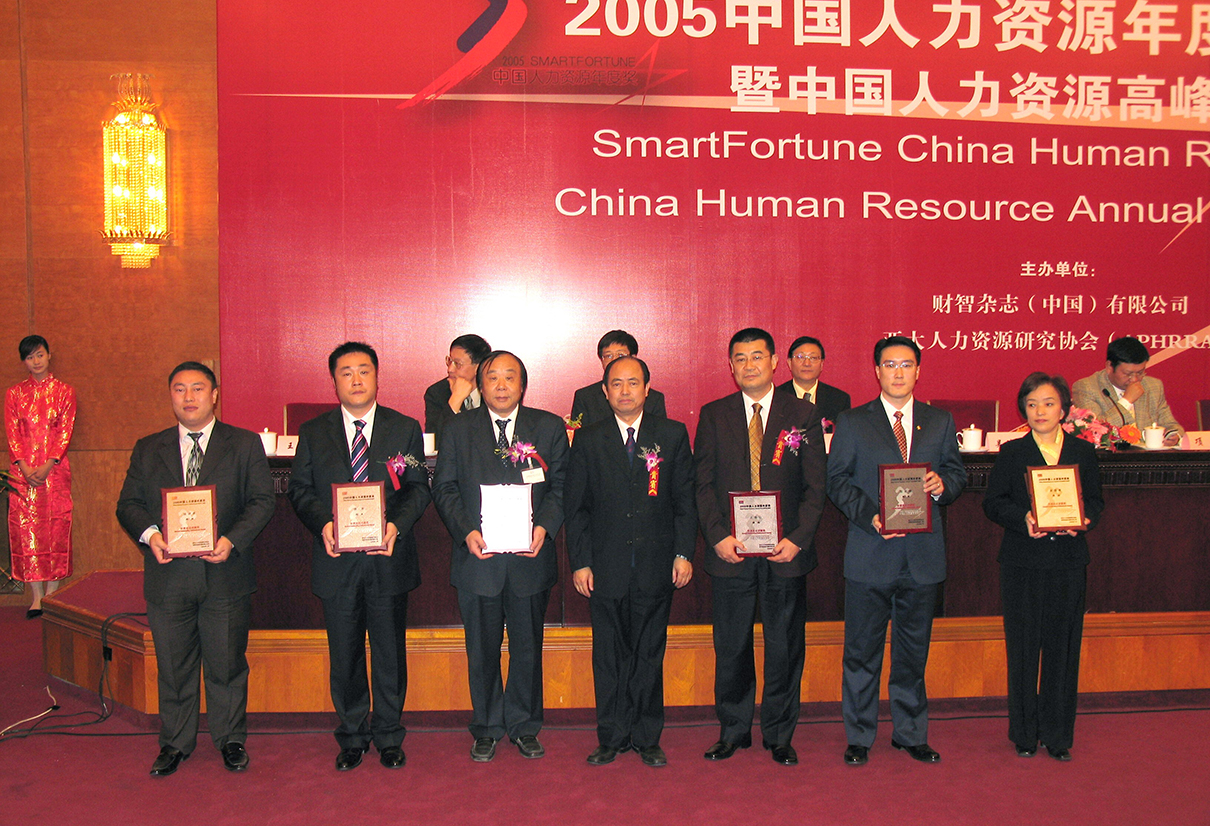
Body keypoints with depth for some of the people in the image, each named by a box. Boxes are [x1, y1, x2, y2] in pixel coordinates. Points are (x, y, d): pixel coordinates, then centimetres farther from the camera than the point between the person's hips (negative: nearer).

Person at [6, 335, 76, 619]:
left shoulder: (64, 392, 6)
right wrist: (25, 468, -9)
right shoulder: (14, 393, 10)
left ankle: (52, 594, 2)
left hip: (54, 469, -1)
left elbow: (66, 432, -1)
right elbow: (12, 433, 4)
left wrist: (47, 466, -12)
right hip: (23, 470, 2)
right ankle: (37, 596, 2)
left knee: (55, 527, -3)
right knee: (26, 528, -2)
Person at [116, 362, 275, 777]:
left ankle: (230, 739, 24)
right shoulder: (147, 449, 11)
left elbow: (263, 500, -2)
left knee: (227, 663, 7)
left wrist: (232, 540, -17)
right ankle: (174, 743, 27)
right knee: (173, 665, 11)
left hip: (225, 573, -2)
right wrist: (149, 534, -12)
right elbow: (128, 503, 8)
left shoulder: (245, 444, 4)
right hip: (168, 575, 2)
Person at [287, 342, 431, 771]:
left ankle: (389, 736, 24)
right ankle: (352, 736, 26)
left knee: (390, 651, 8)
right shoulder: (313, 433, 6)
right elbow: (299, 489, 5)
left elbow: (419, 488, 2)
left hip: (389, 557, 0)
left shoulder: (405, 429, 4)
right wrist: (323, 523, -13)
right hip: (337, 560, 1)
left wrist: (397, 525, -15)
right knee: (344, 654, 10)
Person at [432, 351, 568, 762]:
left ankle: (523, 727, 27)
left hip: (530, 557, 0)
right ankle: (486, 729, 26)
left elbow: (561, 485, 3)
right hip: (478, 558, 0)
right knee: (482, 650, 10)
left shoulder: (549, 427, 4)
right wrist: (465, 531, -11)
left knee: (528, 647, 10)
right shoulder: (459, 430, 5)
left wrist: (544, 526, -13)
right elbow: (444, 488, 3)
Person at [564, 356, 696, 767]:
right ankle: (612, 738, 20)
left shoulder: (673, 435, 5)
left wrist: (684, 553, -2)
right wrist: (579, 562, -2)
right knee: (609, 656, 7)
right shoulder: (588, 440, 4)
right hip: (606, 567, 0)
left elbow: (685, 499, 5)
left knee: (649, 655, 8)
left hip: (656, 566, 0)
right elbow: (575, 506, 4)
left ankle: (647, 738, 21)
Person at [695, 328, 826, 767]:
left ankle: (779, 735, 23)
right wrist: (718, 536, -9)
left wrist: (797, 539, -10)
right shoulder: (713, 415, 6)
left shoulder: (803, 414, 3)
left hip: (785, 551, 0)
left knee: (785, 648, 7)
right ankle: (733, 731, 25)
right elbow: (704, 484, 4)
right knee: (731, 647, 8)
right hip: (730, 550, 1)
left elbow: (815, 486, 1)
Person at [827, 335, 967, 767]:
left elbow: (957, 472, 13)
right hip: (870, 553, -2)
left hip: (923, 555, 3)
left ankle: (911, 733, 27)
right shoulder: (851, 422, 2)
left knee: (914, 650, 13)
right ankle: (859, 737, 17)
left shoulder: (940, 422, 11)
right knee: (862, 650, 5)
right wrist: (870, 516, -15)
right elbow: (838, 480, -1)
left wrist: (942, 485, -11)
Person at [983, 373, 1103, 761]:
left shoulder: (1083, 451, 8)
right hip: (1022, 563, -1)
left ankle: (1058, 735, 17)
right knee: (1023, 646, 3)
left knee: (1063, 646, 4)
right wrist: (1023, 518, -18)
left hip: (1069, 561, 2)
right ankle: (1025, 733, 15)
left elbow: (1096, 500, 10)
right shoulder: (1011, 452, 3)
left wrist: (1083, 520, -11)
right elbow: (993, 502, 0)